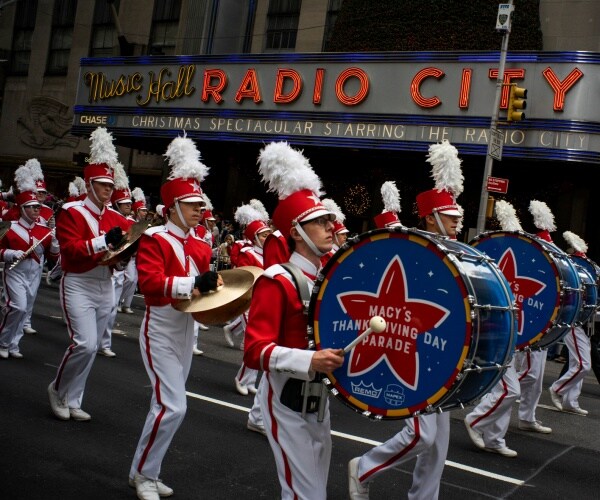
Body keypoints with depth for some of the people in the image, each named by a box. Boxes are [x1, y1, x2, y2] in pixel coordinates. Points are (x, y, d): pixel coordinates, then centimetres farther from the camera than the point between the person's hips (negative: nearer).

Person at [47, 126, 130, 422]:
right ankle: (57, 389, 9)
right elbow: (70, 250, -19)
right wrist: (104, 241, -29)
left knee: (92, 347, 9)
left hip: (106, 287, 6)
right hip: (78, 286, -6)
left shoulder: (115, 217, 8)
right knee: (85, 343, -16)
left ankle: (72, 401, 21)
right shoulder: (71, 213, -8)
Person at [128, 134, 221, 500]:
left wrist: (213, 286, -9)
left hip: (187, 332, 7)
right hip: (161, 333, -7)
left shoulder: (200, 245, 8)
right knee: (173, 407, -12)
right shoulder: (154, 239, -13)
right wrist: (194, 282, -34)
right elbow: (150, 282, -26)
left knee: (167, 405, 13)